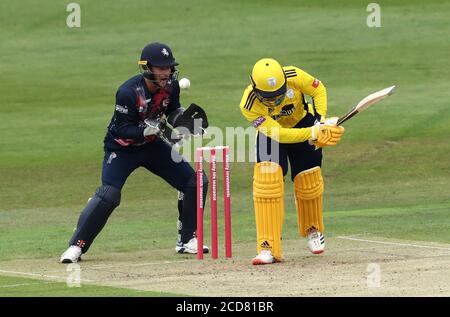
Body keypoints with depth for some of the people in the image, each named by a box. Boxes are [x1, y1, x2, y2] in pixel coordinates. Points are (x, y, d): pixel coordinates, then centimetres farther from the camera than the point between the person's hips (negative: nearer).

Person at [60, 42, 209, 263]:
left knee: (194, 182, -1)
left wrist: (182, 118, -15)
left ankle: (187, 240, 12)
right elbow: (123, 129, -26)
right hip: (123, 147, -6)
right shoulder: (128, 92, -28)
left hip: (153, 145, 6)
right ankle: (76, 246, -12)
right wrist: (148, 130, -41)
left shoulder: (171, 86, -11)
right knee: (108, 195, -23)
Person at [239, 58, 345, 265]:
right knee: (266, 181, -21)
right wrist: (314, 134, -42)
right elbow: (277, 133, -35)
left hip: (303, 123, 2)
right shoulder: (249, 105, -35)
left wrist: (321, 120, -24)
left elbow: (318, 90, -11)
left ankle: (313, 230, 35)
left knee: (309, 183, 4)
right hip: (271, 135, -2)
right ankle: (268, 248, -20)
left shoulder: (294, 77, -32)